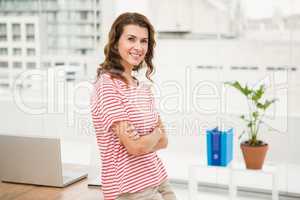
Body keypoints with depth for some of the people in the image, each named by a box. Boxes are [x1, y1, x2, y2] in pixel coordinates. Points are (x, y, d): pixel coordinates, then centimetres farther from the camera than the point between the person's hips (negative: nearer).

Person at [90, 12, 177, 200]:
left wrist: (141, 140, -12)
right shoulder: (107, 86, -16)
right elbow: (135, 147, -20)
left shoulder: (144, 87, 8)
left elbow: (163, 140, 6)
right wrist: (156, 133, -1)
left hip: (158, 179, 7)